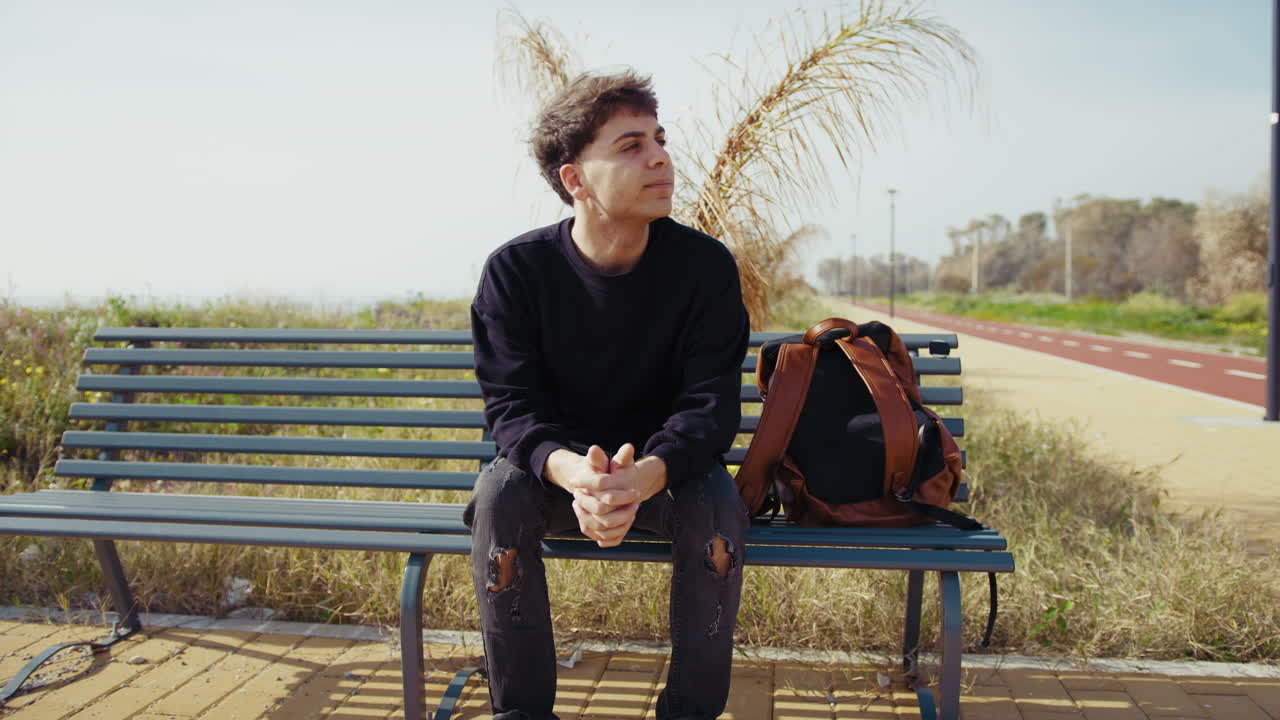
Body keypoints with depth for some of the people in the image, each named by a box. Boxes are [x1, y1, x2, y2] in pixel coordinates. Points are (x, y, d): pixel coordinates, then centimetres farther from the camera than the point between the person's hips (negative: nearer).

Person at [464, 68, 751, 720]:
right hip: (556, 467, 0)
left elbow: (711, 402, -17)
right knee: (498, 494, -30)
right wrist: (570, 471, -40)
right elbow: (511, 403, -17)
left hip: (665, 466, 0)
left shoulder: (705, 265, -14)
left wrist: (645, 474, -39)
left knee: (718, 507, -30)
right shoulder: (515, 269, -14)